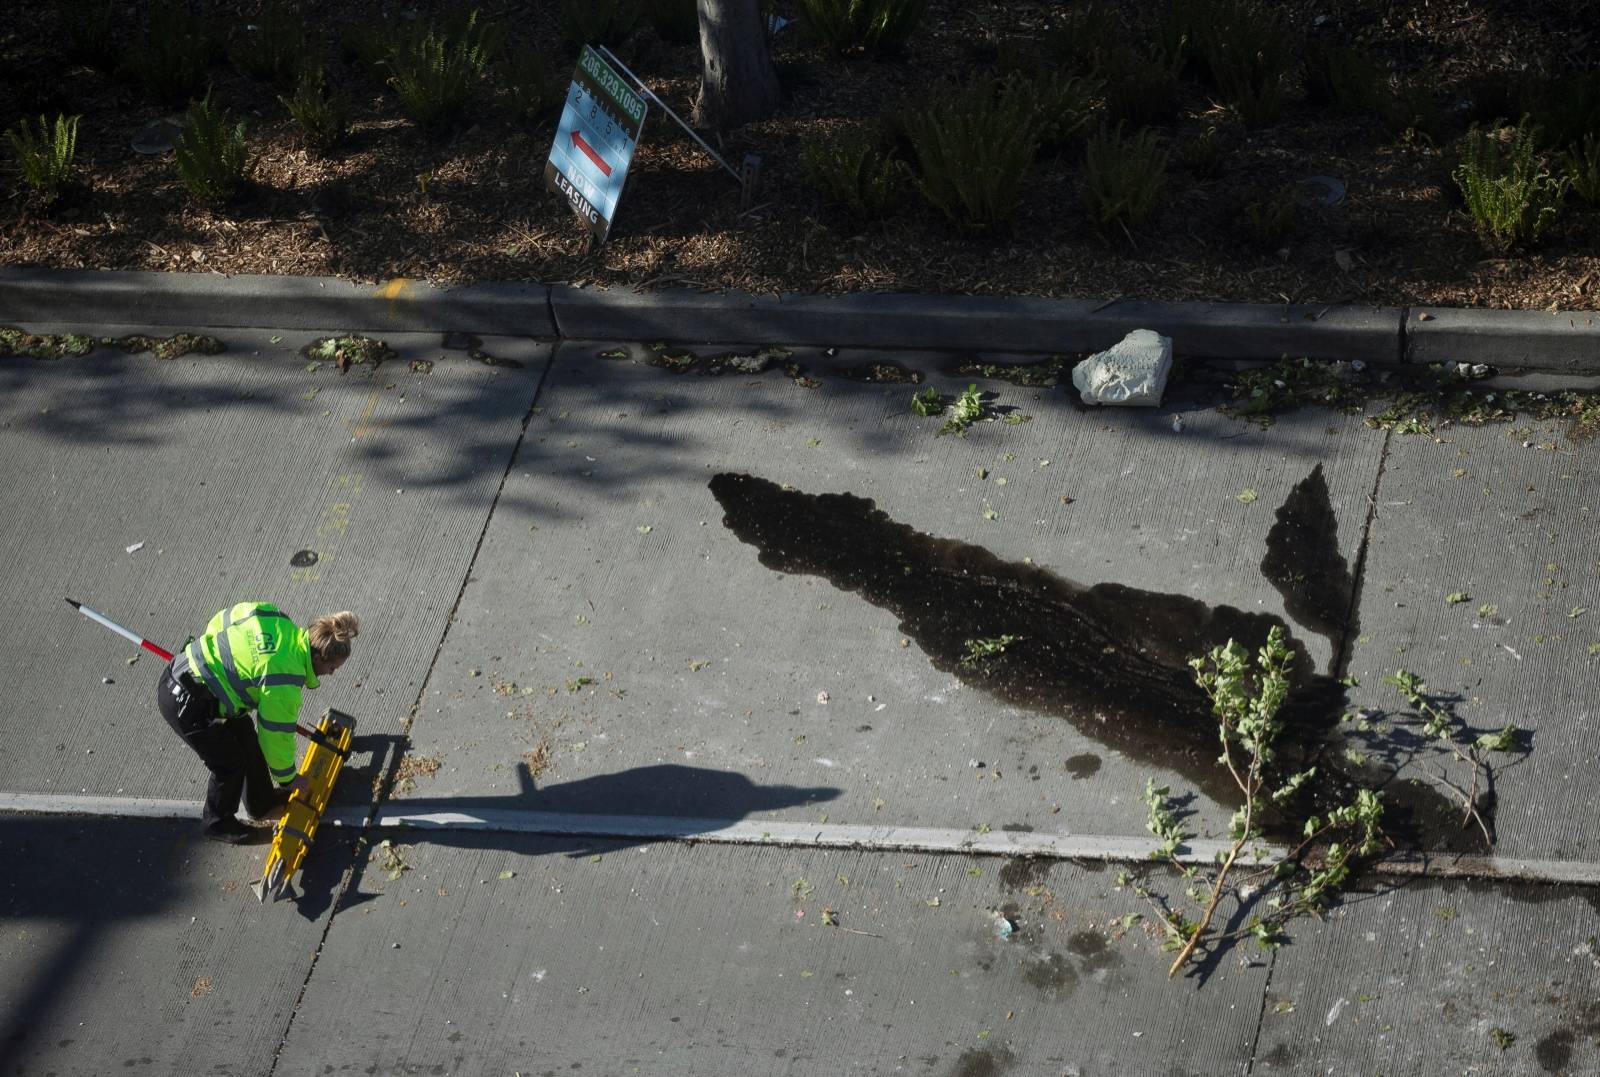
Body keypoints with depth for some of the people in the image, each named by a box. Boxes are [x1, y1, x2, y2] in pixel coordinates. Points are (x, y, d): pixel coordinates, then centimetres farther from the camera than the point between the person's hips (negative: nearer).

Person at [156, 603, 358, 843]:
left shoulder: (278, 619, -3)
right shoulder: (283, 685, -25)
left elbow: (220, 621, 12)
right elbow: (277, 735, -11)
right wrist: (288, 778, 7)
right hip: (184, 703, -9)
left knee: (245, 734, 21)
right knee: (230, 763, 6)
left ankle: (262, 803, 40)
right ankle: (217, 823, 32)